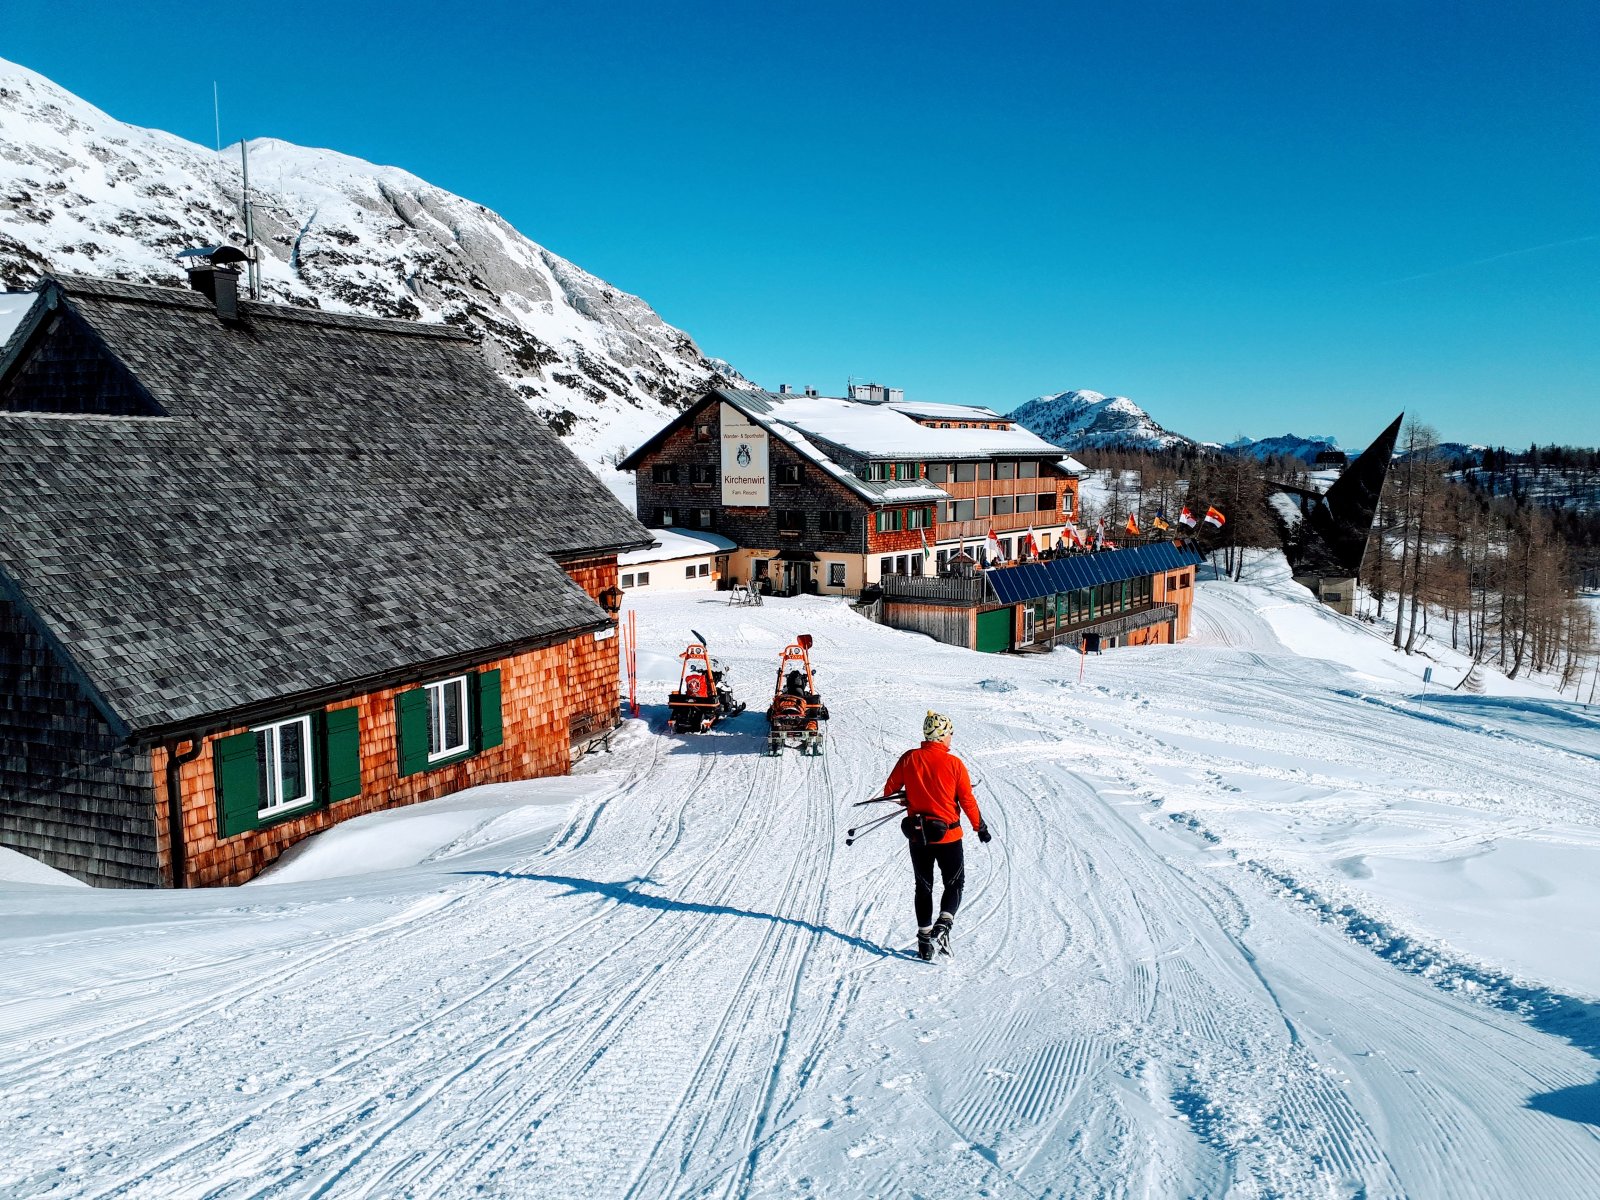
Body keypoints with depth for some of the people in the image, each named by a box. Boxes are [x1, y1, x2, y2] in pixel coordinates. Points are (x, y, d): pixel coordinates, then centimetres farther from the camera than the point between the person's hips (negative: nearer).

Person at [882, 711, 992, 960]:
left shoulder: (909, 759, -5)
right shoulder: (954, 763, -12)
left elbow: (889, 790, 2)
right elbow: (967, 801, -8)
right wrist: (980, 827, 6)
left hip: (917, 836, 3)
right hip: (948, 835, -3)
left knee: (923, 887, 16)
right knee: (954, 884, 12)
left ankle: (924, 937, 14)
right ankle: (943, 923, -11)